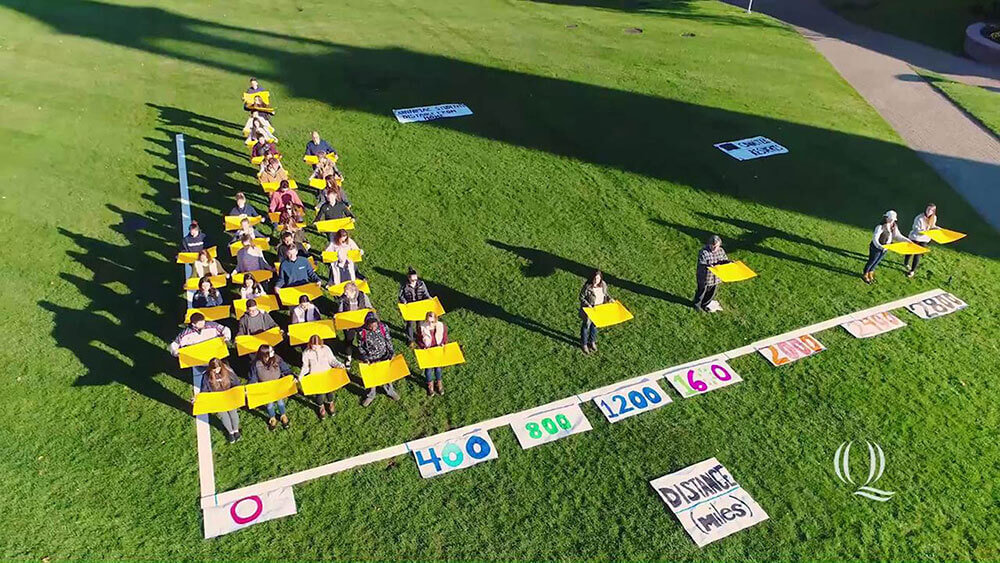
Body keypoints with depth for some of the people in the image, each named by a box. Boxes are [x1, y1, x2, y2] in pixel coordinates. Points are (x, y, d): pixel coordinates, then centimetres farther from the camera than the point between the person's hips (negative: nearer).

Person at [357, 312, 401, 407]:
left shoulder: (383, 328, -16)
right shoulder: (362, 332, -20)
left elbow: (389, 341, -3)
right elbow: (360, 347, -7)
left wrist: (391, 353, -8)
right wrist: (365, 359, -15)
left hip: (384, 358, 1)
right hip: (370, 360, -1)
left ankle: (390, 391, 46)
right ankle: (370, 395, 39)